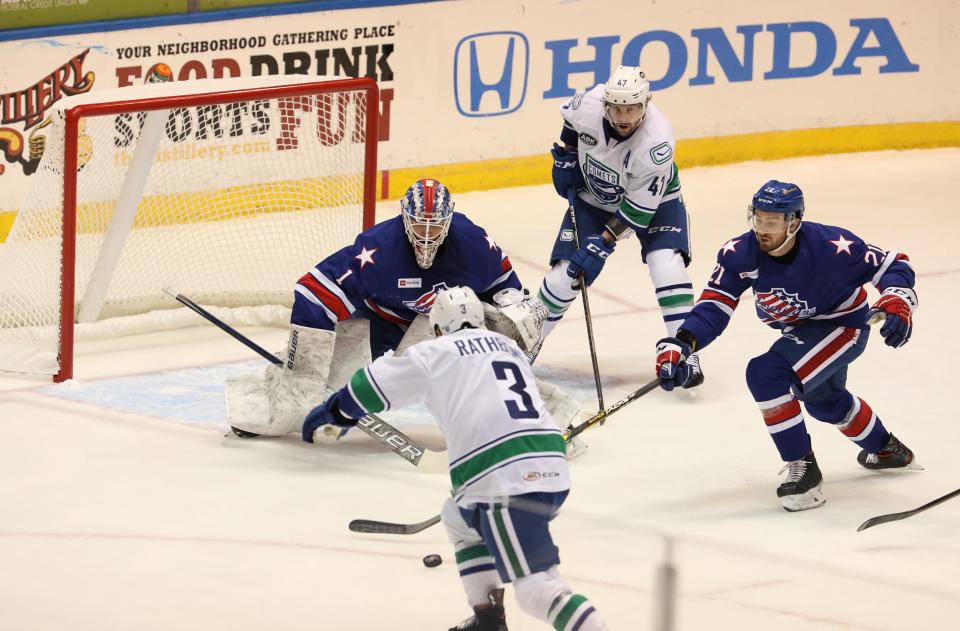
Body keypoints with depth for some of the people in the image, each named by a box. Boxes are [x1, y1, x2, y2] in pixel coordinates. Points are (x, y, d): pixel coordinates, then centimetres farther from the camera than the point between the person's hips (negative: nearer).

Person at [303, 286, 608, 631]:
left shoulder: (434, 353, 10)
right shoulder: (508, 346, 27)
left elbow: (371, 388, 18)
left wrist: (327, 413, 35)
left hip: (507, 479, -7)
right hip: (553, 467, 7)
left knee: (536, 586, -13)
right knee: (459, 514, 31)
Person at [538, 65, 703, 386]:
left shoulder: (656, 141, -37)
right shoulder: (589, 104, -29)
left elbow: (640, 207, -31)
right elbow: (571, 120, 0)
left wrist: (602, 244, -31)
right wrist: (566, 158, -3)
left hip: (653, 197, -3)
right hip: (594, 196, 3)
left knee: (667, 264, -24)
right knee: (565, 273, -3)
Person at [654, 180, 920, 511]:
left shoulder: (831, 247, -33)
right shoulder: (740, 254, -22)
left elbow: (892, 263, -22)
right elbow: (714, 306, -20)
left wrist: (897, 302, -39)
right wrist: (680, 344, -35)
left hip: (844, 324, -7)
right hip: (801, 330, 7)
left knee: (766, 374, -27)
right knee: (824, 400, 31)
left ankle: (802, 467, -14)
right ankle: (887, 450, 60)